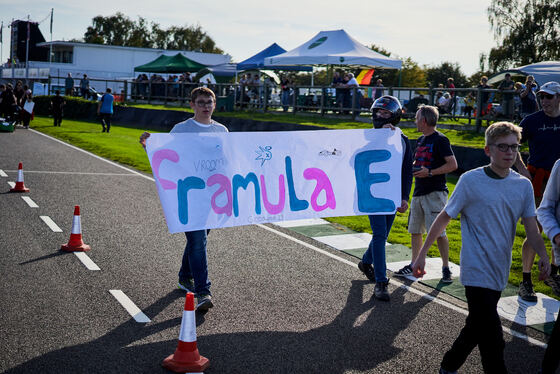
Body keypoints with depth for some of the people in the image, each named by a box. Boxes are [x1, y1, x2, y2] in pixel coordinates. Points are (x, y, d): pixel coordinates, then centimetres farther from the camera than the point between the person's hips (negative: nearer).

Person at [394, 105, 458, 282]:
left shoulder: (440, 140, -11)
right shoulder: (421, 140, 15)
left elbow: (453, 165, -16)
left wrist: (430, 173, -21)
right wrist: (411, 167, 7)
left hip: (435, 192, -8)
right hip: (419, 191, 9)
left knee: (438, 232, -7)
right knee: (415, 230, 12)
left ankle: (446, 268, 4)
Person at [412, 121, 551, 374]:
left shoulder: (523, 185, 4)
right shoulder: (471, 180, -9)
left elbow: (531, 227, 5)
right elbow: (444, 218, -3)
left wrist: (543, 255, -13)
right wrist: (422, 254, -3)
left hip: (500, 272, 5)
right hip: (477, 270, -5)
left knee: (478, 327, 18)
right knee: (492, 339, -8)